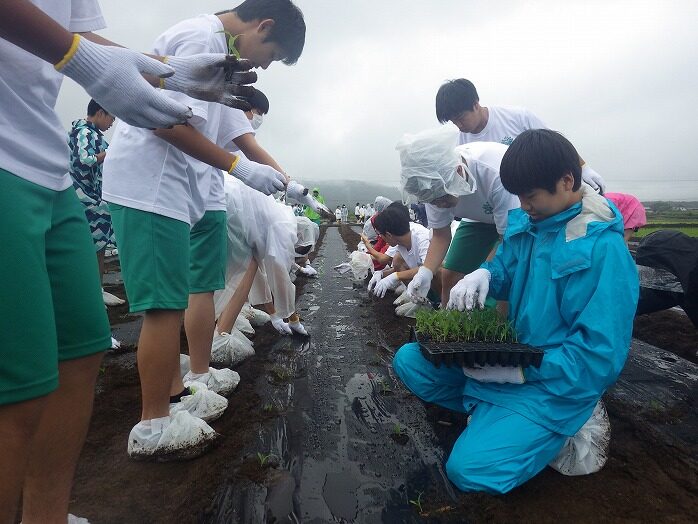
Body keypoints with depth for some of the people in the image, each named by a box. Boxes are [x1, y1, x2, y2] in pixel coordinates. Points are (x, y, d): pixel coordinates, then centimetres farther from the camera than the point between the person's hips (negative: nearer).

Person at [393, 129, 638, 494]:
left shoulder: (603, 248, -22)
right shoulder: (525, 221, -1)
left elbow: (601, 358, -22)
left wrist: (516, 369, -24)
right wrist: (482, 275, -13)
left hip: (554, 378, -7)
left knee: (471, 468, -20)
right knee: (408, 361, 0)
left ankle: (549, 430, 6)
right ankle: (490, 412, 4)